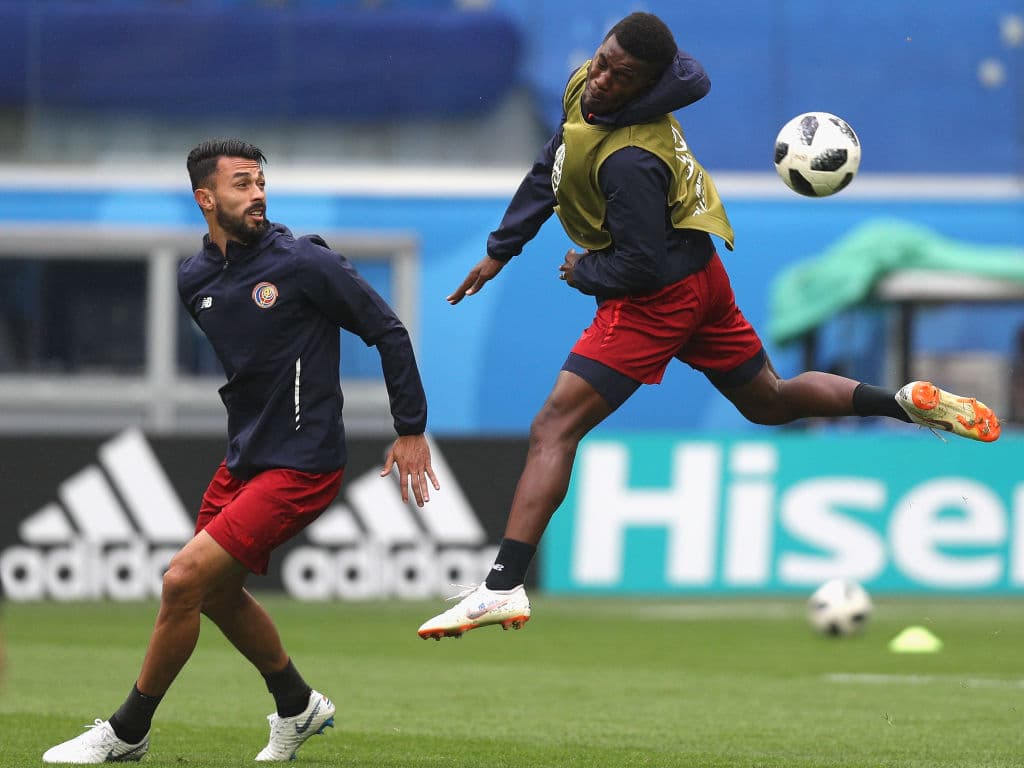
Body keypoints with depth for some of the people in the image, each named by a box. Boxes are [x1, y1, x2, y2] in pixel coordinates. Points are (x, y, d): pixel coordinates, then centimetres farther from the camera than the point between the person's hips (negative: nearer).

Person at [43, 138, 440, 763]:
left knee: (184, 581, -13)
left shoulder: (303, 263, -16)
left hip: (301, 466, -8)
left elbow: (387, 331, -9)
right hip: (244, 458, 8)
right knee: (219, 593, 18)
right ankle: (299, 707, 40)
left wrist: (411, 430, -8)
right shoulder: (196, 279, 5)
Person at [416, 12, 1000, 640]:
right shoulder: (585, 89, -2)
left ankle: (503, 588, -23)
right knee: (770, 401, 26)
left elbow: (641, 264, -25)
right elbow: (548, 174, 14)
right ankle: (909, 402, 23)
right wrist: (501, 251, 16)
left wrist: (584, 273, -7)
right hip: (699, 274, 10)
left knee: (554, 427, -16)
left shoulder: (629, 160, -30)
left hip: (658, 298, -10)